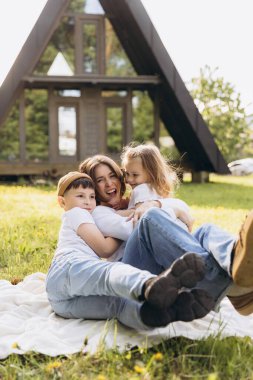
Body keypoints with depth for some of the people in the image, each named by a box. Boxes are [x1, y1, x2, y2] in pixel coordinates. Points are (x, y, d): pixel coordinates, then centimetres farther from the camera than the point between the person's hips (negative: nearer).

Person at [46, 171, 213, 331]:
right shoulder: (75, 213, 14)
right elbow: (104, 249, 5)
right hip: (67, 269, -7)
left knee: (117, 301, -28)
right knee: (111, 271, -39)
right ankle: (151, 285, -73)